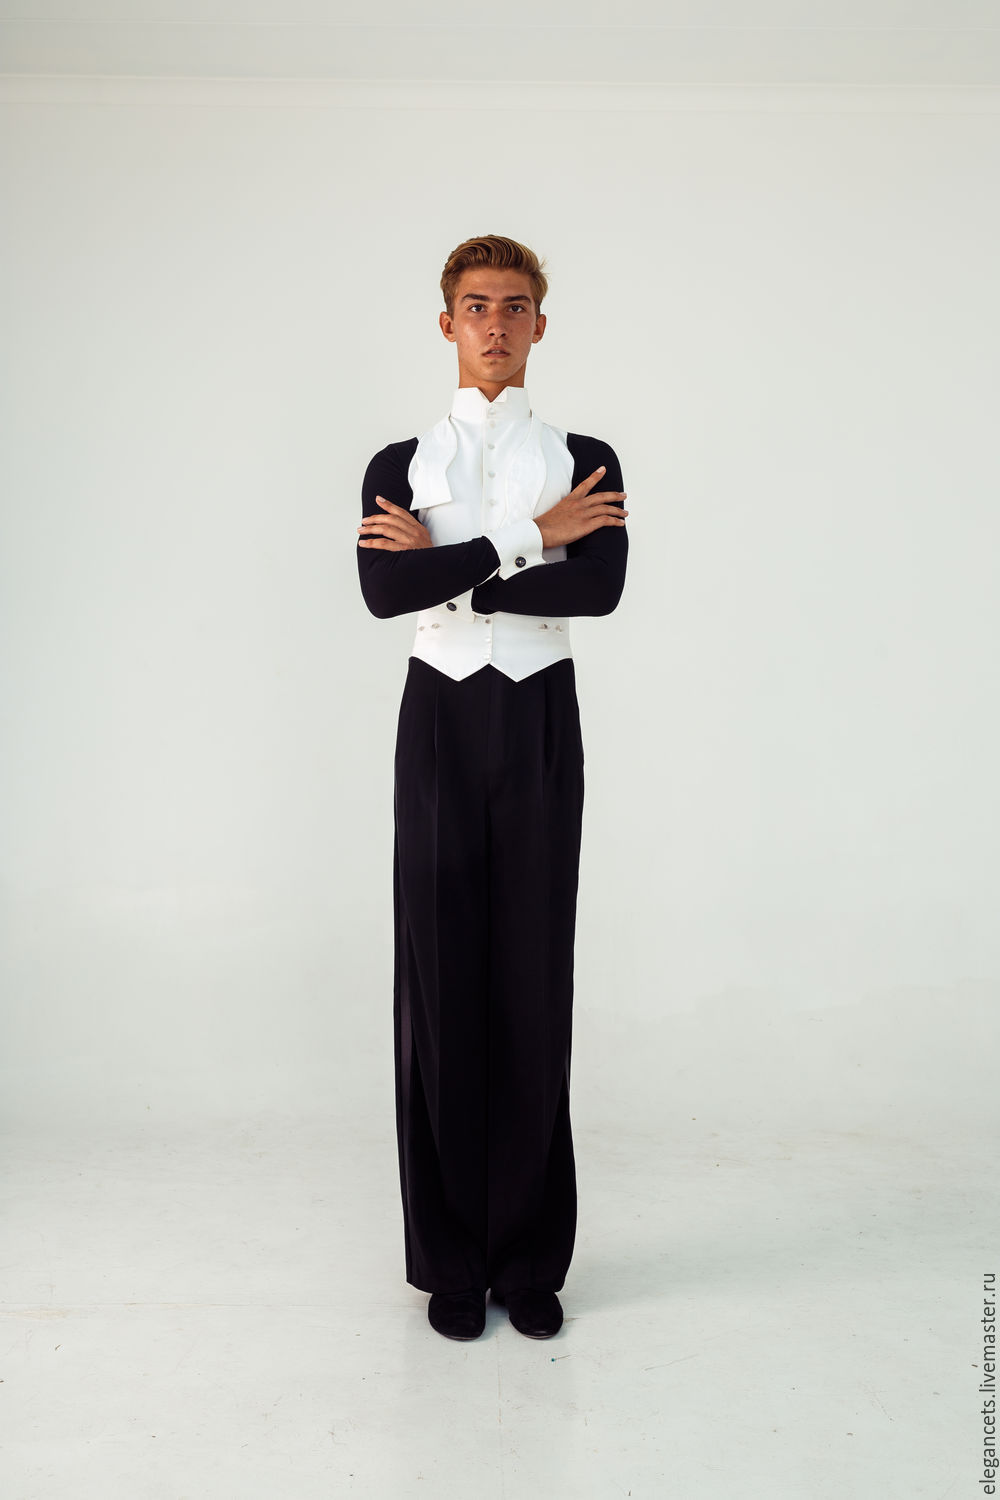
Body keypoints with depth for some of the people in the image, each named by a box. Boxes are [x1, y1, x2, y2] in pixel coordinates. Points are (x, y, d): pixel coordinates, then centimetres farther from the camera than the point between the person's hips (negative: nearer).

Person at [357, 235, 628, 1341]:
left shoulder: (586, 461, 8)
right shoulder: (400, 464, 10)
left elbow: (600, 588, -12)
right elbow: (384, 591, -11)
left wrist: (447, 563, -12)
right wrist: (529, 537, -12)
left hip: (540, 721, 0)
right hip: (441, 720, 1)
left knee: (535, 980, 2)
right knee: (441, 980, 1)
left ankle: (531, 1259, 17)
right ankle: (453, 1261, 16)